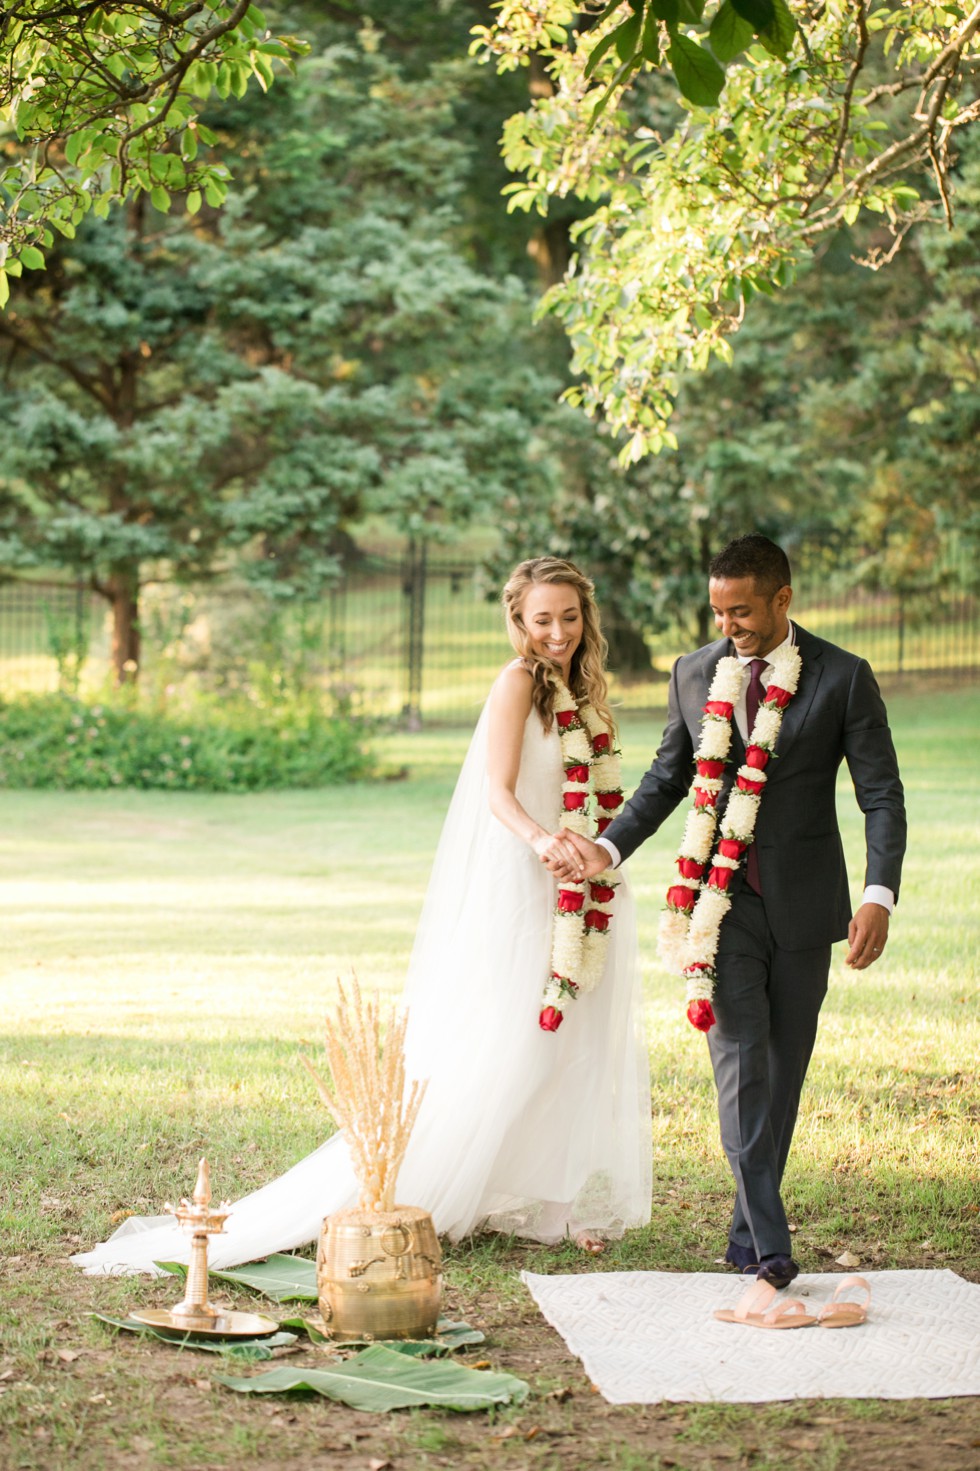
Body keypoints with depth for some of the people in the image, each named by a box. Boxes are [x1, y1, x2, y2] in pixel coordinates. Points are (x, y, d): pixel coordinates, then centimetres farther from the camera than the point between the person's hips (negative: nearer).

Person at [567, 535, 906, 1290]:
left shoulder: (843, 678, -4)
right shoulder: (694, 674, 5)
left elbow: (882, 795, -5)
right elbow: (669, 775, 16)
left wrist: (880, 895, -17)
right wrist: (609, 847, 4)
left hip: (802, 901, -1)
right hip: (722, 899, 1)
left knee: (784, 1068, 7)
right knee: (740, 1062, -11)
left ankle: (748, 1230, 19)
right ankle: (772, 1245, -14)